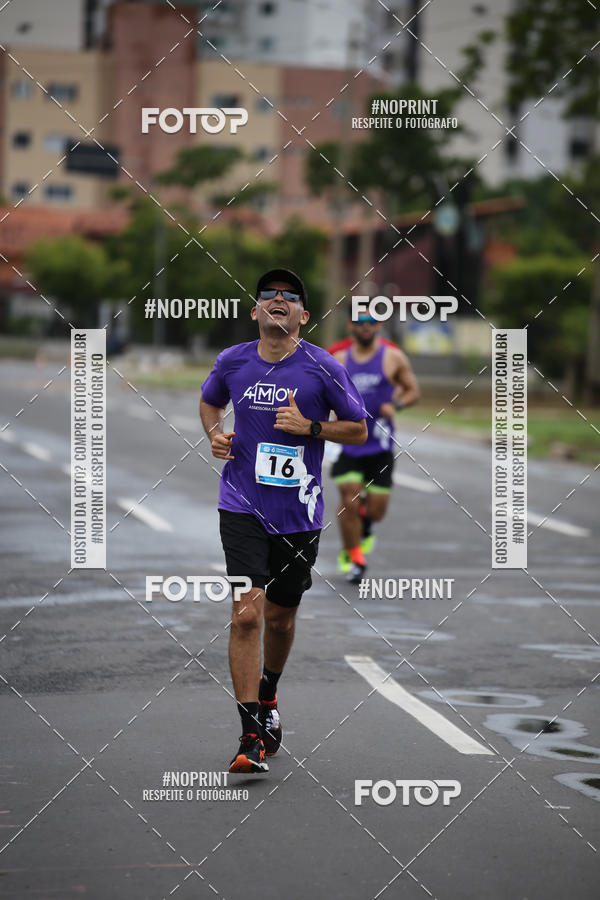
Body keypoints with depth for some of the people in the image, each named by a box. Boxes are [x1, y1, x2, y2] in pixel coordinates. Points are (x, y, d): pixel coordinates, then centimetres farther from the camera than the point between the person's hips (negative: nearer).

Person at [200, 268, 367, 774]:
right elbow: (210, 403, 23)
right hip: (243, 506, 0)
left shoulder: (323, 368, -5)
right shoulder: (232, 362, 2)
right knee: (247, 614, -14)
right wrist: (215, 434, 2)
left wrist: (309, 427, -13)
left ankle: (268, 698, 44)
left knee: (280, 617, 13)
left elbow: (359, 430, 3)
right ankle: (252, 737, -12)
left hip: (299, 512, 0)